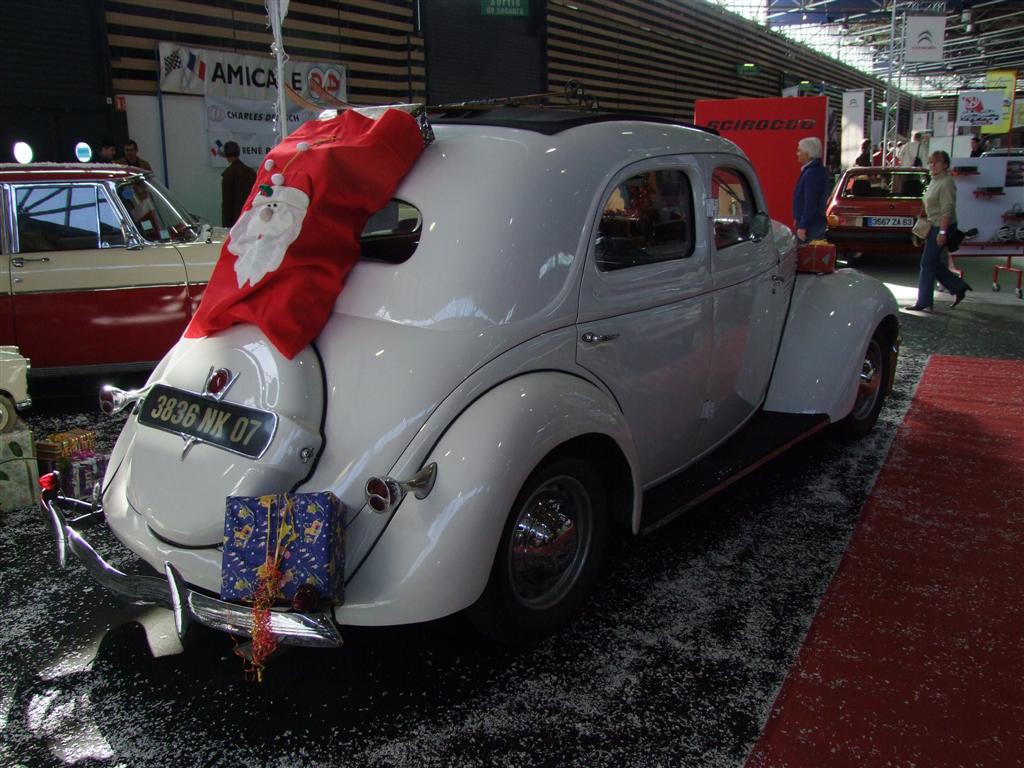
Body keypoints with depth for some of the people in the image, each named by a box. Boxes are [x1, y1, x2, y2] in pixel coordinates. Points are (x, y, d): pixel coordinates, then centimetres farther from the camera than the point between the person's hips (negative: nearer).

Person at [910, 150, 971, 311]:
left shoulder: (946, 183, -15)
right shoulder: (934, 182, 15)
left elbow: (947, 209, -21)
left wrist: (942, 232, -25)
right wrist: (927, 228, 22)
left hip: (942, 227, -10)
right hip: (934, 226, 10)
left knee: (928, 264, -5)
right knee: (934, 264, 13)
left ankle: (923, 302, 1)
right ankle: (959, 288, 23)